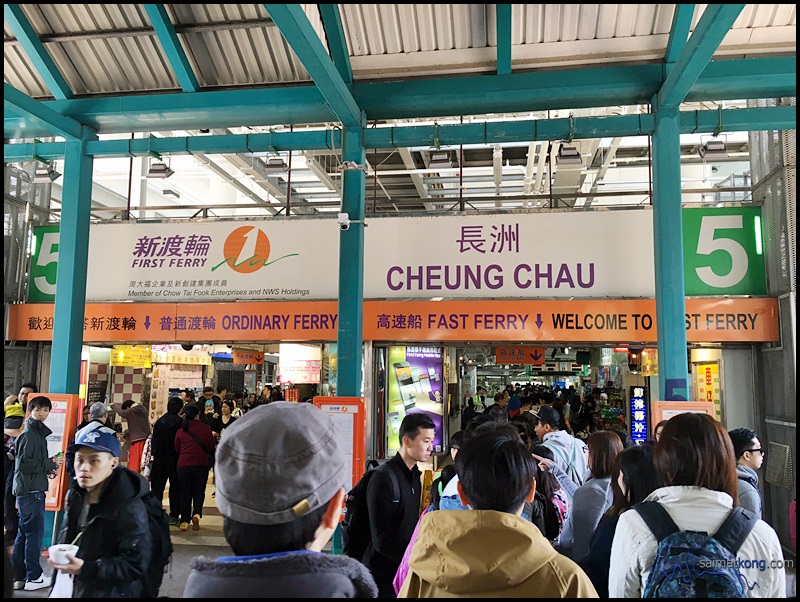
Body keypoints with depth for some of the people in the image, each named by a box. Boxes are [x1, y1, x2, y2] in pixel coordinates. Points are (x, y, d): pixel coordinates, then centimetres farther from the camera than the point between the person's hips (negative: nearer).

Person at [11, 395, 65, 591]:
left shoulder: (38, 432, 16)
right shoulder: (29, 434, -13)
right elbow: (24, 464, -20)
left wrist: (51, 463, 6)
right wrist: (51, 463, -15)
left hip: (33, 489, 10)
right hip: (30, 490, -10)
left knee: (24, 534, 13)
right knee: (34, 533, -3)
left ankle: (18, 577, 21)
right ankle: (34, 578, 5)